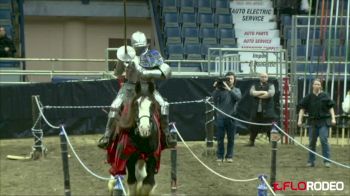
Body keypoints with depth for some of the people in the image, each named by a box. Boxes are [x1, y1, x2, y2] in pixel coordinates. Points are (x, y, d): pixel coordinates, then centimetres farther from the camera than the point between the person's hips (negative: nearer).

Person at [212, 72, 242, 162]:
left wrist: (229, 89, -23)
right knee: (220, 138, 4)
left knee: (231, 138, 5)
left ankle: (229, 156, 15)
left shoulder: (236, 90, 6)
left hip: (231, 118, 1)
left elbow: (238, 97, -16)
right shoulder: (221, 90, 3)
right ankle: (220, 156, 13)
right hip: (220, 117, -1)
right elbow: (214, 98, -9)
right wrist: (216, 89, -21)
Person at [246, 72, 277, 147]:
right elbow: (252, 92, -9)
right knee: (254, 128, 10)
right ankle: (251, 141, 23)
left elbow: (271, 94, -14)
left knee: (270, 128, -4)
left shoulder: (270, 85, 6)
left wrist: (258, 95, -6)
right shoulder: (255, 85, 12)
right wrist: (263, 92, -14)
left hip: (267, 112, -2)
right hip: (256, 111, 2)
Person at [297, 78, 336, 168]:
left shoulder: (324, 96, -2)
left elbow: (331, 107, 2)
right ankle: (311, 161, 18)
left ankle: (326, 161, -4)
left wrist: (333, 118, -7)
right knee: (312, 141, 7)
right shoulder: (309, 97, 1)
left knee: (324, 139, -12)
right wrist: (300, 120, -2)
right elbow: (302, 109, 4)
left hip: (323, 121, -2)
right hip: (313, 122, 2)